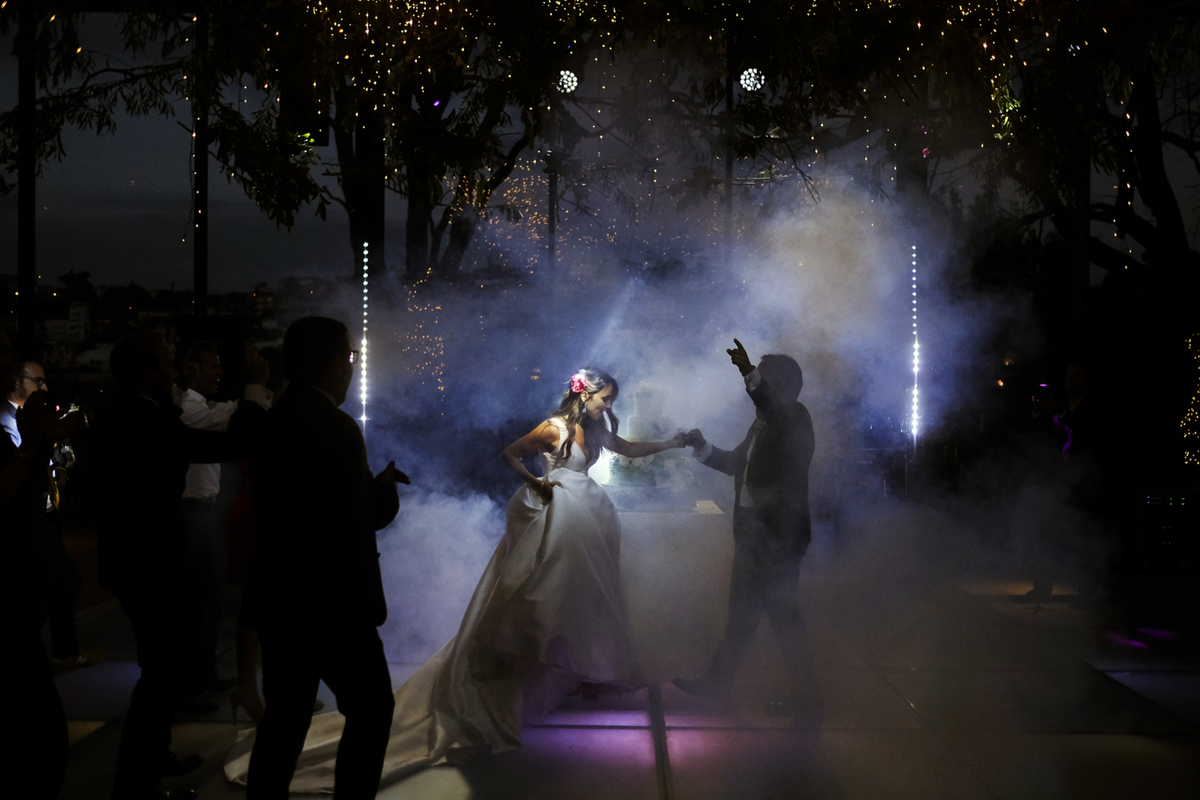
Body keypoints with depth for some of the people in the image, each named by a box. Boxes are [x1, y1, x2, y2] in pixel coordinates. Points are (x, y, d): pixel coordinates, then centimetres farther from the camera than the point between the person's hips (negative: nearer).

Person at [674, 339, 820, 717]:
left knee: (781, 610, -1)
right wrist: (702, 447, 11)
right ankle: (718, 681, 22)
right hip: (753, 531, 9)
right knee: (742, 608, 14)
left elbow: (774, 411, -37)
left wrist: (749, 373, -48)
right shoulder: (763, 423, 15)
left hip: (780, 534, -9)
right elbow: (736, 462, 25)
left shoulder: (795, 417, -11)